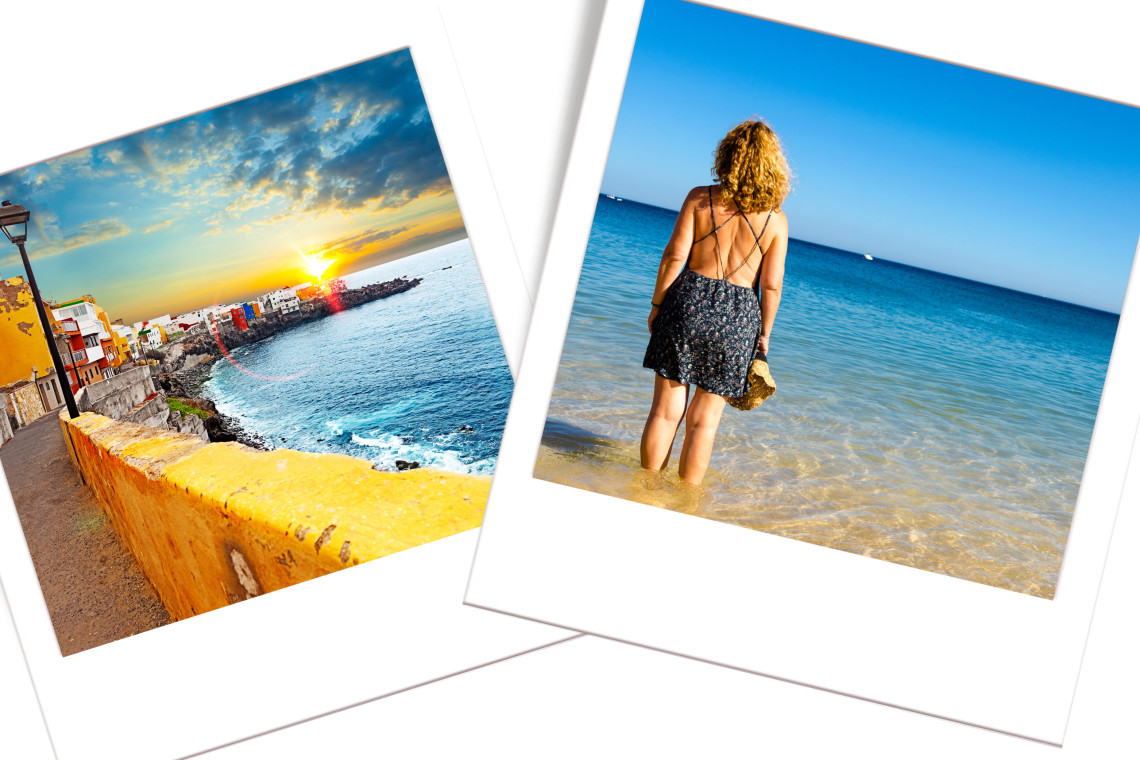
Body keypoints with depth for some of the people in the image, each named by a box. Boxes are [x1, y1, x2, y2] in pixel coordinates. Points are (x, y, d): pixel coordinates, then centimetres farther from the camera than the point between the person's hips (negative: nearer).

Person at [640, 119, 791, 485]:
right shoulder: (776, 220, 0)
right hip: (738, 317, 0)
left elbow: (675, 254, -5)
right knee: (704, 419, 11)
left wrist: (657, 305, 4)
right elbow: (771, 285, -1)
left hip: (689, 302, 0)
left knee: (667, 408, 9)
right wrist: (764, 333, 9)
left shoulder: (700, 198, -1)